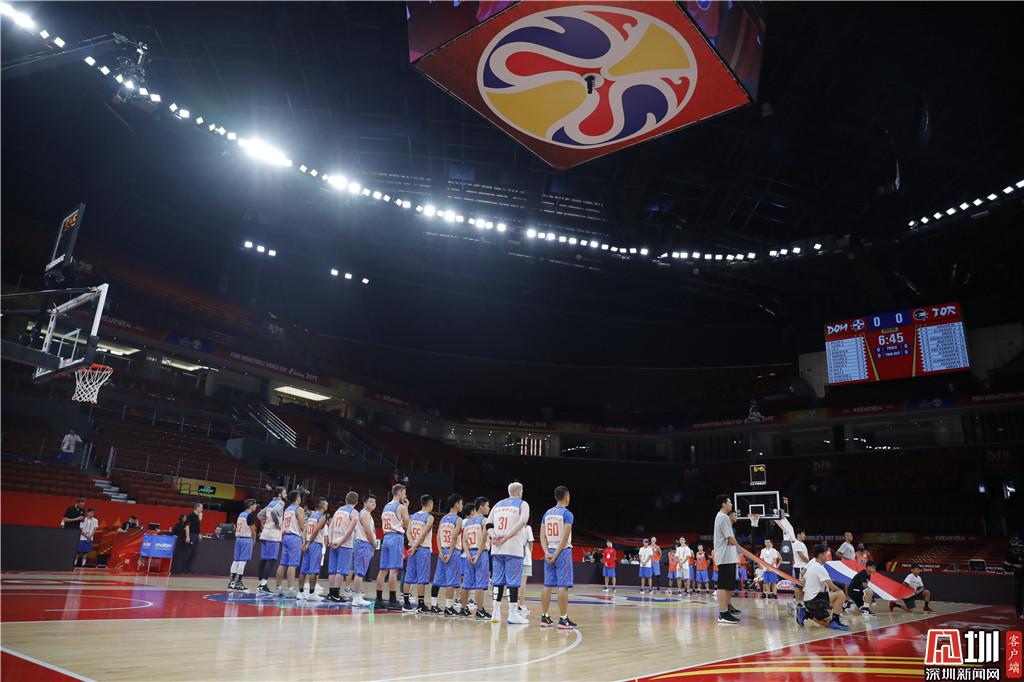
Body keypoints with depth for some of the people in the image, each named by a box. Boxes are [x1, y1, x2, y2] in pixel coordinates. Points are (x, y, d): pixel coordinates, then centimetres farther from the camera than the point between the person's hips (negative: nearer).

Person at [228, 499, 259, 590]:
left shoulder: (241, 514, 14)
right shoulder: (250, 515, -10)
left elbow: (237, 528, 16)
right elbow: (252, 529, -10)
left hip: (238, 538, 8)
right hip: (246, 539, -8)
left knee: (236, 560, 10)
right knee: (242, 561, -5)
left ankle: (232, 582, 13)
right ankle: (238, 583, -5)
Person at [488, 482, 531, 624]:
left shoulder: (498, 504, 18)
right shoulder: (522, 504, 3)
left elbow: (488, 523, 10)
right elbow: (522, 521, -15)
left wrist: (493, 536, -4)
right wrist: (507, 536, -16)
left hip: (497, 548, 5)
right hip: (513, 548, -5)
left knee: (497, 580, 10)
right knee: (513, 581, -1)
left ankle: (496, 613, 11)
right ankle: (513, 614, 0)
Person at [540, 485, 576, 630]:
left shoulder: (547, 513, 11)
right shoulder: (567, 514, -9)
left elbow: (543, 536, 6)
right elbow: (565, 538, -15)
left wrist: (547, 553, -1)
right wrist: (556, 554, -12)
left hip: (549, 552, 6)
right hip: (562, 552, -6)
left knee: (548, 585, 9)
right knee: (563, 586, -4)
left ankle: (544, 618, 13)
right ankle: (563, 620, -4)